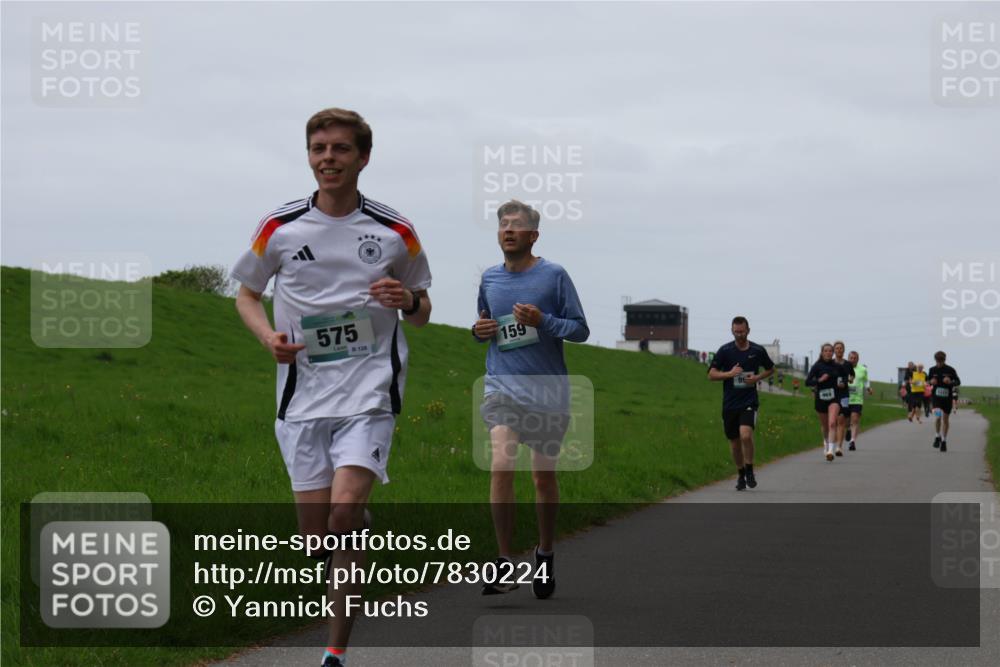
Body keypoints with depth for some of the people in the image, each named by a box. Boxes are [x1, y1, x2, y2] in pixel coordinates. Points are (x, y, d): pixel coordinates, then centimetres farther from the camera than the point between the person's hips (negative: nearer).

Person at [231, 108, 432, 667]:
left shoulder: (395, 232, 2)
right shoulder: (280, 228, 3)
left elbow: (421, 315, 14)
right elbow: (248, 293, 17)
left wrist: (409, 300, -11)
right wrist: (269, 335, -4)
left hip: (370, 390, -2)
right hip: (304, 394, 2)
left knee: (343, 516, -20)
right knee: (315, 535, 1)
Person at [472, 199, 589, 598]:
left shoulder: (554, 276, -2)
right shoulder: (489, 279, 9)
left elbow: (580, 329, -1)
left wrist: (542, 321, -17)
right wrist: (479, 331, 1)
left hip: (547, 390, -1)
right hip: (502, 386, 1)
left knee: (543, 475, 8)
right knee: (501, 466, -17)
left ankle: (545, 555, 28)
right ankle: (504, 562, -12)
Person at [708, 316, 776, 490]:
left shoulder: (758, 350, 1)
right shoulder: (725, 350, -1)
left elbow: (770, 369, 17)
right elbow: (711, 375, -2)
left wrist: (758, 377, -3)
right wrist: (730, 373, -18)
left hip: (749, 401, -2)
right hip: (730, 403, 2)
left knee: (746, 435, -22)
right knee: (734, 441, 8)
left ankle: (749, 471, -4)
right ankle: (741, 475, 27)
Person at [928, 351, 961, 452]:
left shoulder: (950, 370, -5)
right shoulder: (932, 370, 2)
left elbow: (958, 382, 1)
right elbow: (928, 381, 15)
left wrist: (950, 382, -20)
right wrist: (931, 382, -10)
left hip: (947, 397, 0)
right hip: (936, 397, 0)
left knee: (945, 419, 6)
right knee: (938, 417, -18)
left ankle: (944, 441, 18)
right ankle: (937, 437, 5)